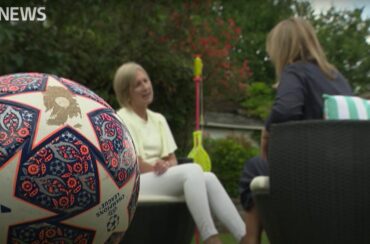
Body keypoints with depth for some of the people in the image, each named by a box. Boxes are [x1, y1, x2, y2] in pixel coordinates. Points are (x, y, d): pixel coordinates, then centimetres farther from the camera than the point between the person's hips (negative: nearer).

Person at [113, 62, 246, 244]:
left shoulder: (158, 119, 18)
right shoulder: (121, 119, -2)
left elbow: (172, 160, 9)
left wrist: (165, 166, -13)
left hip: (163, 181, 6)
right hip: (135, 186, -6)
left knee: (208, 178, -24)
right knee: (193, 171, -31)